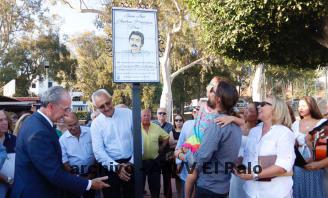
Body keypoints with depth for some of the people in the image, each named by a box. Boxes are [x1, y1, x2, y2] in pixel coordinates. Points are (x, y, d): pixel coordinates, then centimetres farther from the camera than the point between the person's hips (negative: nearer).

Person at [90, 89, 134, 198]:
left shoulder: (128, 113, -2)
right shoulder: (96, 123, -2)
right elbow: (98, 150, -8)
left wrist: (132, 162, -9)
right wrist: (116, 167, -17)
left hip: (131, 164, 1)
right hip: (111, 167, 0)